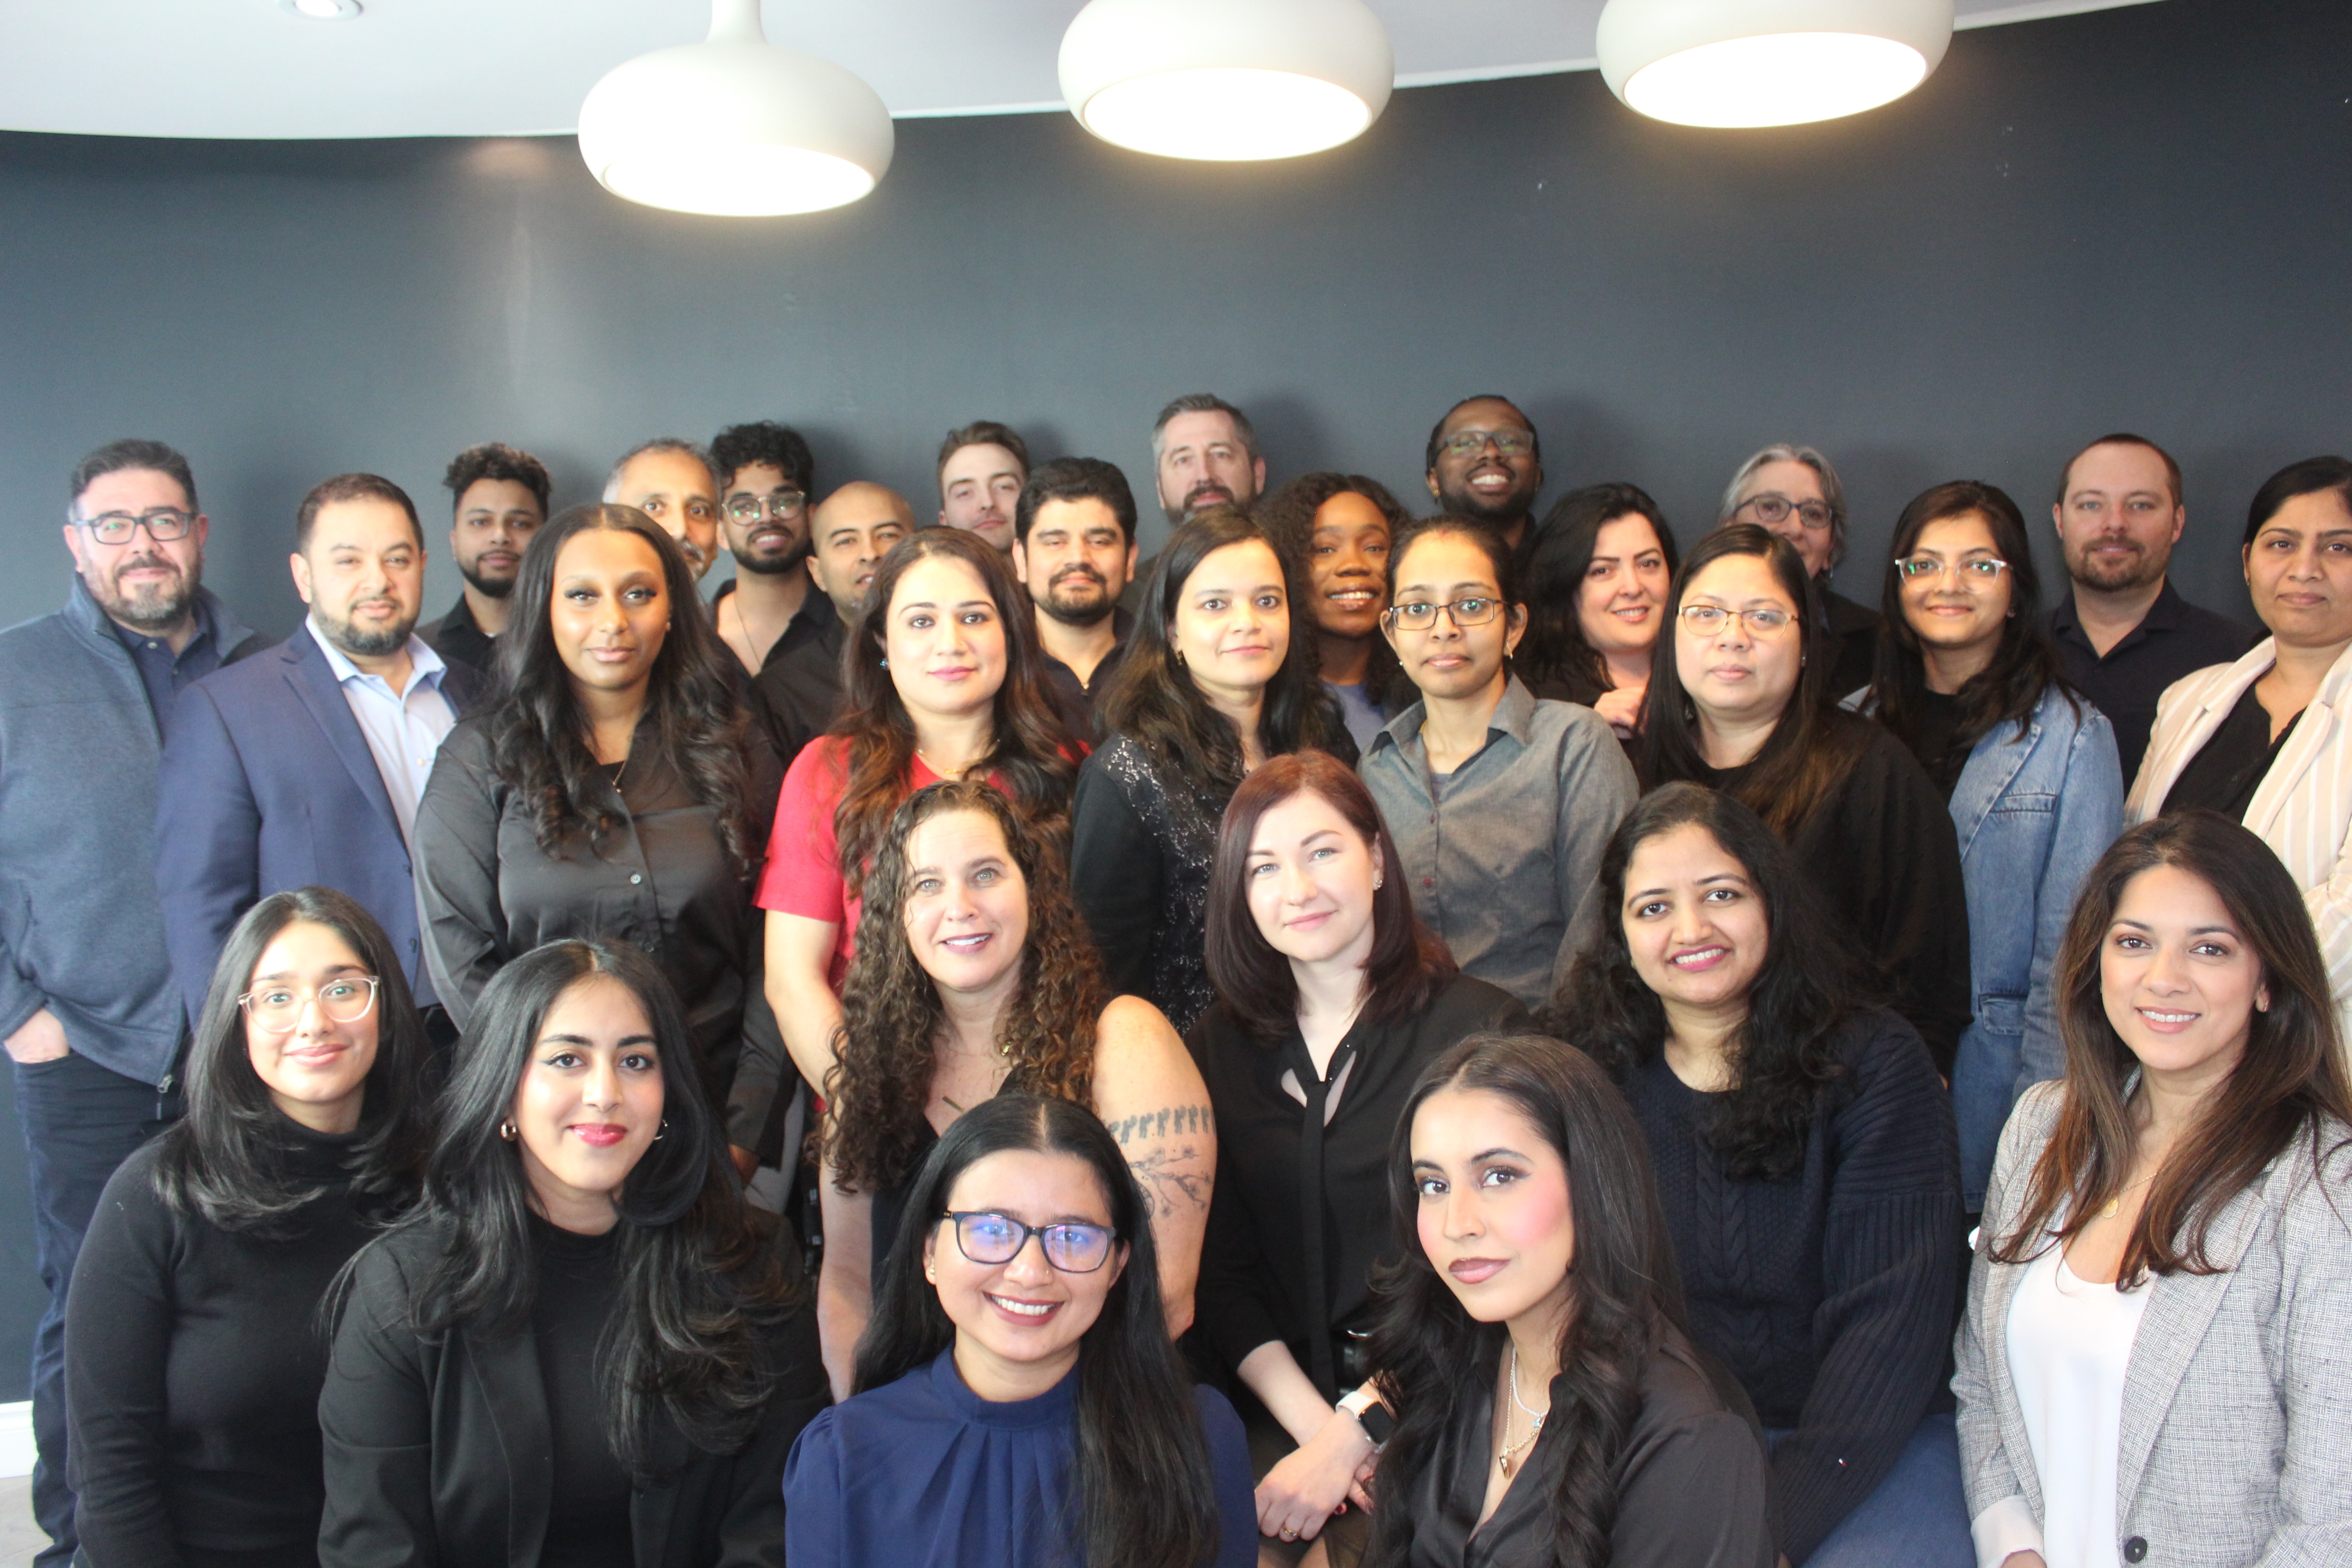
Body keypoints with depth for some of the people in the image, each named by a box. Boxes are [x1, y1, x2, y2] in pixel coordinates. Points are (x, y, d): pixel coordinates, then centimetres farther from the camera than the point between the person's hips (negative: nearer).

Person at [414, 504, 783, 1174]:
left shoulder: (735, 754, 4)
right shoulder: (479, 758, 0)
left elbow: (770, 953, 2)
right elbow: (458, 955, -3)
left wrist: (745, 1128, -6)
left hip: (711, 1110, 1)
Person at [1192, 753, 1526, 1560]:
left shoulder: (1481, 1029, -3)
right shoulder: (1218, 1048, 8)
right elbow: (1219, 1274, 4)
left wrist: (1348, 1440, -13)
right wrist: (1313, 1426, -9)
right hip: (1284, 1415, 3)